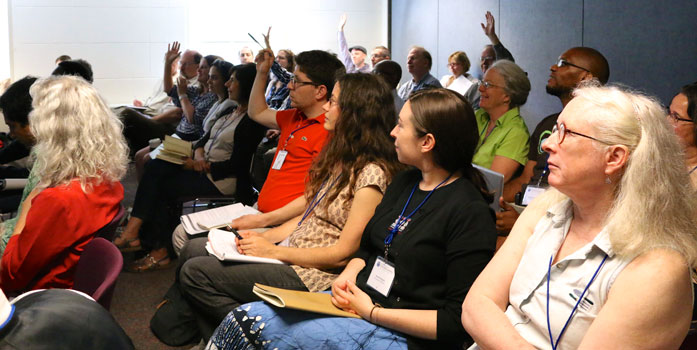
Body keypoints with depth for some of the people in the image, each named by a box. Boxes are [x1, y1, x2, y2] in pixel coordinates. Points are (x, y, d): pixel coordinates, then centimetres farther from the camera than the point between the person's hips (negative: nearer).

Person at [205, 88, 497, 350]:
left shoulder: (471, 214, -15)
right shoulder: (405, 182, 10)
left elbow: (457, 321, -18)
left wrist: (372, 313, -16)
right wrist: (348, 275, -1)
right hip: (357, 302, 8)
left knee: (247, 323, -19)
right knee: (243, 318, -11)